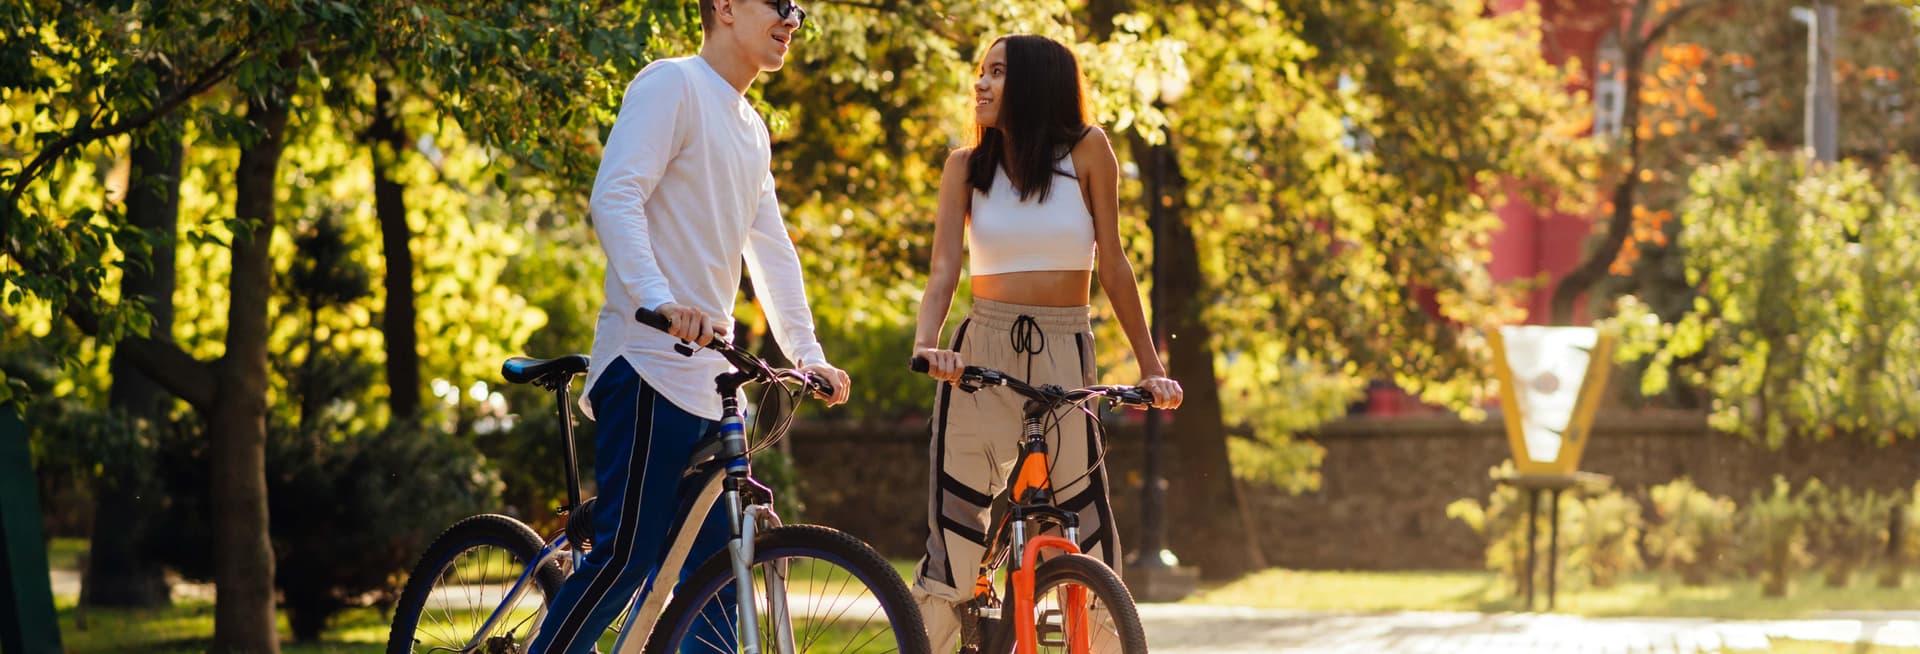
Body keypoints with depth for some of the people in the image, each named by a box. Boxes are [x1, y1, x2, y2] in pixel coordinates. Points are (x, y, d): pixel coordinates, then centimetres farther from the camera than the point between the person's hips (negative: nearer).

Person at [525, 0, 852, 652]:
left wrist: (807, 352, 13)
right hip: (651, 366, -9)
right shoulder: (672, 85, -7)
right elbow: (614, 199, -19)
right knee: (626, 556, -13)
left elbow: (772, 250, 24)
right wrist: (659, 300, -33)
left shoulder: (751, 130, 21)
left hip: (710, 377, 9)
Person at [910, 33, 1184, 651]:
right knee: (954, 538, -6)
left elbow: (1113, 265, 3)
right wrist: (925, 345, -23)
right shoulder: (968, 166, 5)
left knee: (1090, 538, -3)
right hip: (980, 352, 1)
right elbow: (943, 270, -5)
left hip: (1064, 356, -1)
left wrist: (1150, 367, 1)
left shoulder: (1085, 152, 2)